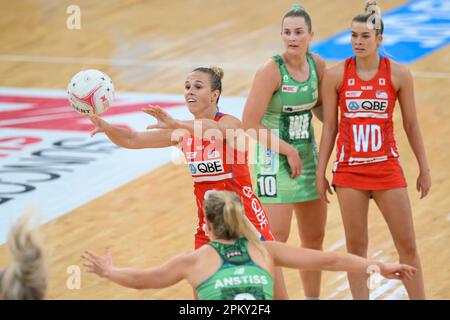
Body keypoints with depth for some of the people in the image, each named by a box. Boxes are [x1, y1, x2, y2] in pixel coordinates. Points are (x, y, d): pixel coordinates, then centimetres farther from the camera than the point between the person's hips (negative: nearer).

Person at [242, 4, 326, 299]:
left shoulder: (318, 65, -1)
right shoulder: (272, 70, -19)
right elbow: (250, 123, -20)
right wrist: (288, 151, -16)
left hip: (308, 157, 7)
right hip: (275, 160, -7)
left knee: (315, 238, 14)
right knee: (276, 239, -9)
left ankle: (313, 297, 28)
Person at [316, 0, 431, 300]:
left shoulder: (399, 74, -4)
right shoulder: (335, 75, -3)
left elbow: (411, 124, 4)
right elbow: (329, 126, 3)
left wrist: (424, 168, 5)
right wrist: (320, 173, 2)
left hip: (387, 168, 0)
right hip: (349, 171, 0)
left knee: (408, 246, 1)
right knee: (356, 248, 4)